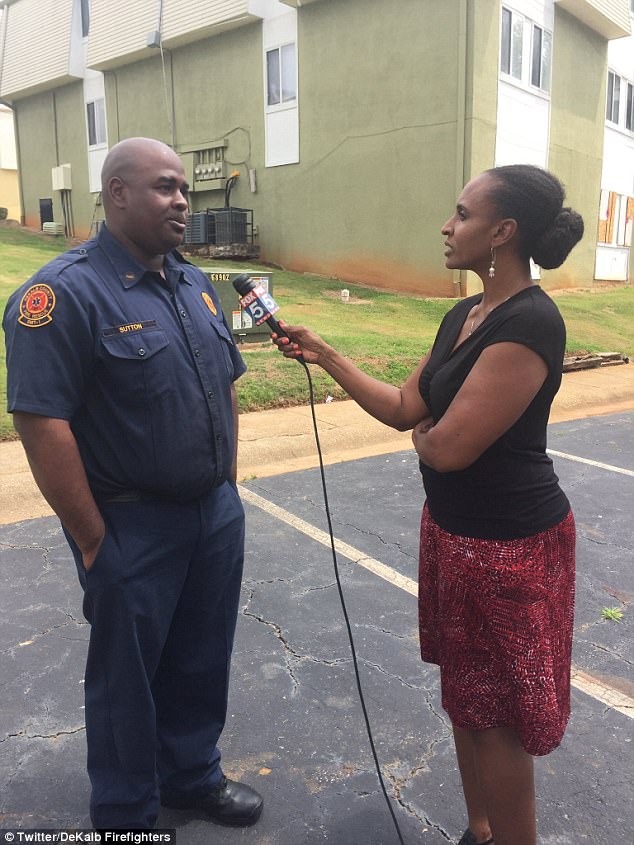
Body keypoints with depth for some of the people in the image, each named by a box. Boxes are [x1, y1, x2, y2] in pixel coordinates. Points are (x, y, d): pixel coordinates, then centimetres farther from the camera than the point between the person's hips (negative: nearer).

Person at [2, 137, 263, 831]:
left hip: (216, 515, 7)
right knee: (128, 675, 14)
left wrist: (228, 483, 11)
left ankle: (192, 774, 47)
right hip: (132, 531, -6)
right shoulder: (64, 293, -16)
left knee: (202, 661, 22)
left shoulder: (195, 284, 8)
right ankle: (126, 817, 38)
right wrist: (93, 541, -17)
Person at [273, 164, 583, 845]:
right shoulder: (464, 315, 6)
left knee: (495, 719, 8)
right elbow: (404, 408, 8)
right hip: (453, 528, 9)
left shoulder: (529, 323, -23)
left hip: (508, 545, -9)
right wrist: (323, 356, 6)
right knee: (464, 695, 22)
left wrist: (425, 435, -4)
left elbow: (449, 446, -27)